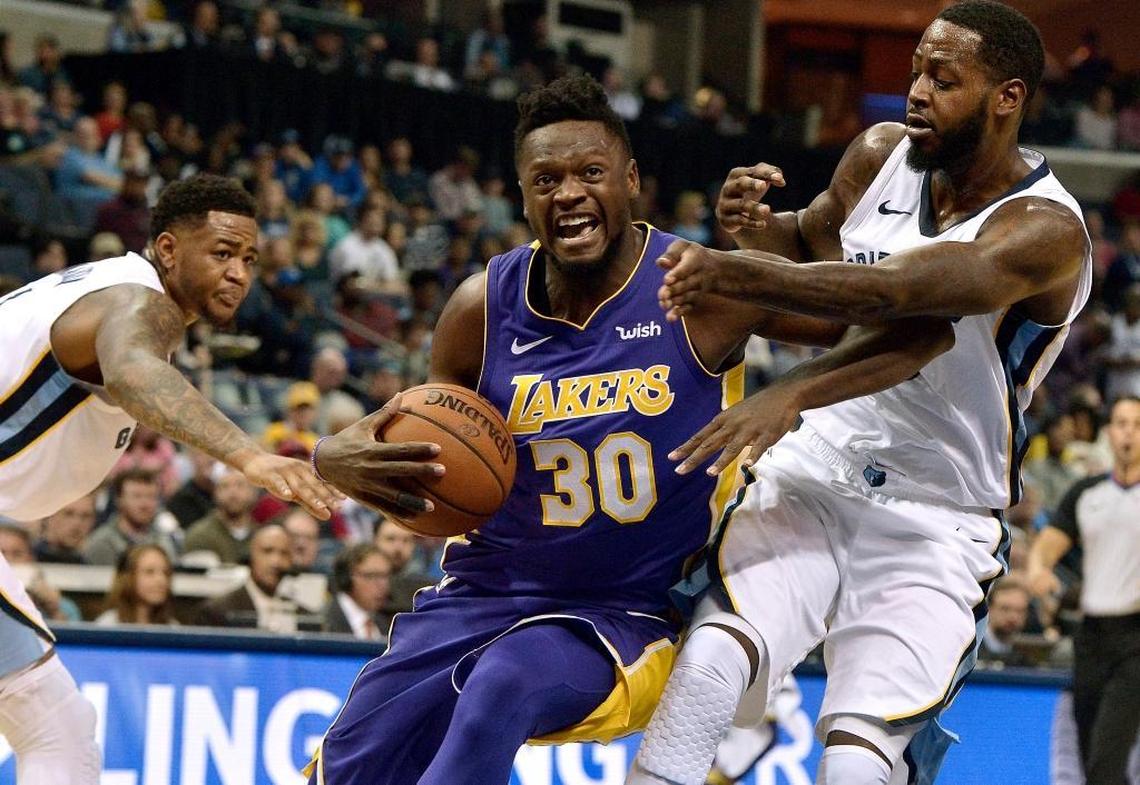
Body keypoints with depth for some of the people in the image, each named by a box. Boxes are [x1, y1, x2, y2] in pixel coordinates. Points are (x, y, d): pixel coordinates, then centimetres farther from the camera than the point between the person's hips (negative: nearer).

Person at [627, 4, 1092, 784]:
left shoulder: (1044, 231, -19)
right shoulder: (884, 156, 1)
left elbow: (886, 293, -36)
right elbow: (808, 244, 22)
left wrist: (736, 275, -48)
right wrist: (756, 226, -4)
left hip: (935, 527, -4)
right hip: (813, 478, 4)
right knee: (711, 660, -24)